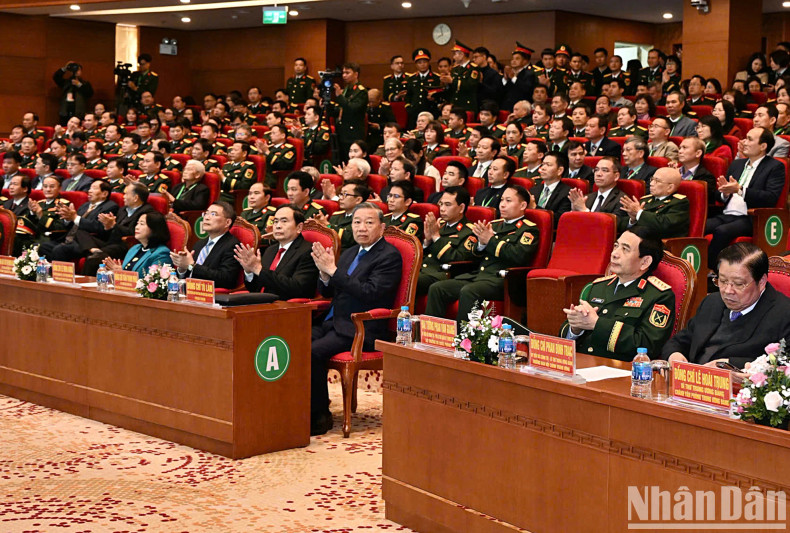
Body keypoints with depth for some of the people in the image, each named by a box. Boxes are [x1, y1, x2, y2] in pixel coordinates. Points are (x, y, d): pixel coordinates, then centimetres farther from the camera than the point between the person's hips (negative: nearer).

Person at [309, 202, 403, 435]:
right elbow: (327, 291, 20)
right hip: (332, 323, 8)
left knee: (313, 351, -29)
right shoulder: (350, 253, 19)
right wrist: (324, 273, -2)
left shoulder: (390, 256, -6)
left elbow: (370, 293, -19)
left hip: (362, 330, -8)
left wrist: (333, 270, -18)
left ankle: (319, 416, -14)